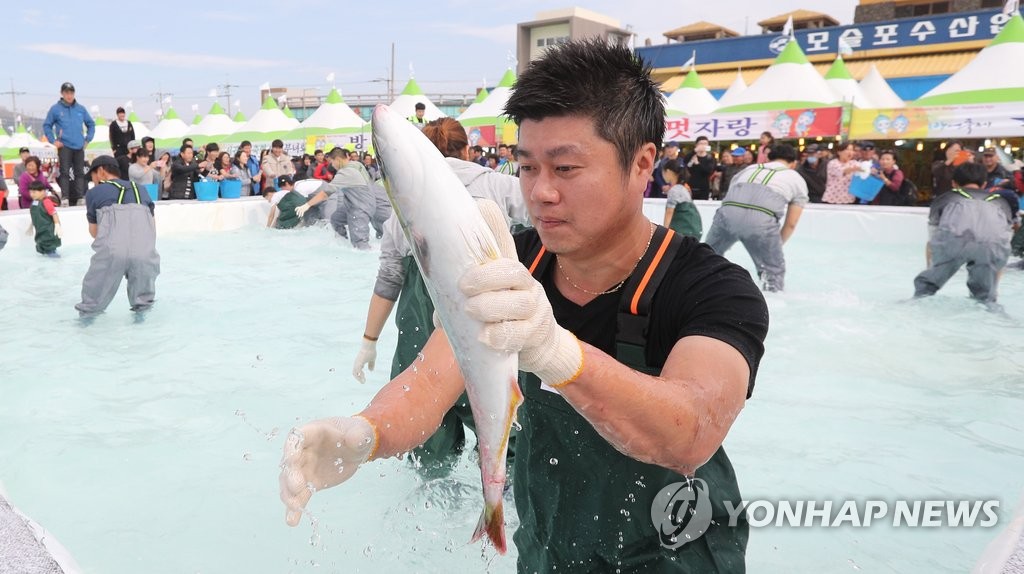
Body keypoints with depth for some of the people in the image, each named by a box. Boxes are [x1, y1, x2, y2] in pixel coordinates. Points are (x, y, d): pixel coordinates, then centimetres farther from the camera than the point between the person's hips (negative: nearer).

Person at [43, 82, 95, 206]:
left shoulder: (81, 109, 8)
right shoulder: (55, 109, 0)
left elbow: (91, 124, 17)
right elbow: (46, 126, 5)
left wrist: (88, 139, 7)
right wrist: (54, 141, -3)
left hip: (79, 147, 3)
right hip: (64, 146, -3)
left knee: (80, 173, 6)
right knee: (65, 173, -7)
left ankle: (81, 198, 11)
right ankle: (64, 198, -7)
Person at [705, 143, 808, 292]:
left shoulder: (749, 168, 36)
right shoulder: (798, 180, 28)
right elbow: (791, 224, 23)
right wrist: (776, 246, 36)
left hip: (727, 212, 3)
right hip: (761, 219, -3)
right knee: (774, 270, 17)